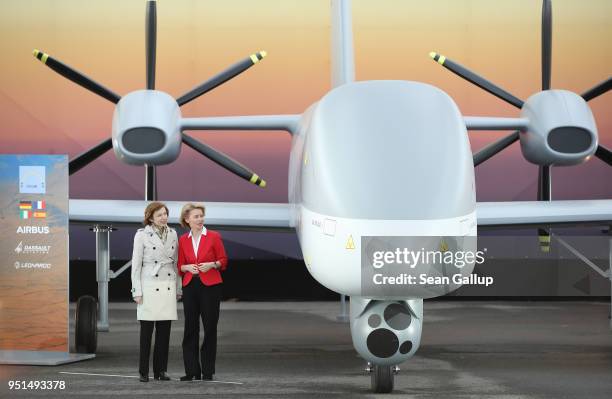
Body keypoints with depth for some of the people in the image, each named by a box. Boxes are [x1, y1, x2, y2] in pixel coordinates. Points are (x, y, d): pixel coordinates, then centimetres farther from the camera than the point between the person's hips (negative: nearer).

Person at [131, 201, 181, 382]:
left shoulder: (172, 233, 10)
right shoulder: (142, 235, -2)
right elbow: (136, 264, -3)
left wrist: (178, 288, 13)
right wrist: (137, 291, -7)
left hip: (168, 288, 4)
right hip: (149, 287, -4)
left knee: (164, 331, 4)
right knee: (146, 331, -2)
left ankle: (160, 370, 11)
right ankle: (143, 372, 4)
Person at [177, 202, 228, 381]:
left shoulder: (214, 237, -1)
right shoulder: (183, 240, 7)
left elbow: (223, 260, 4)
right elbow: (180, 265, 13)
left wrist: (212, 264, -14)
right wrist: (188, 267, -7)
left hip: (210, 286, -2)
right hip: (190, 286, 2)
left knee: (210, 328, 1)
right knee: (190, 328, 3)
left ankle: (208, 371, 9)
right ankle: (192, 371, 9)